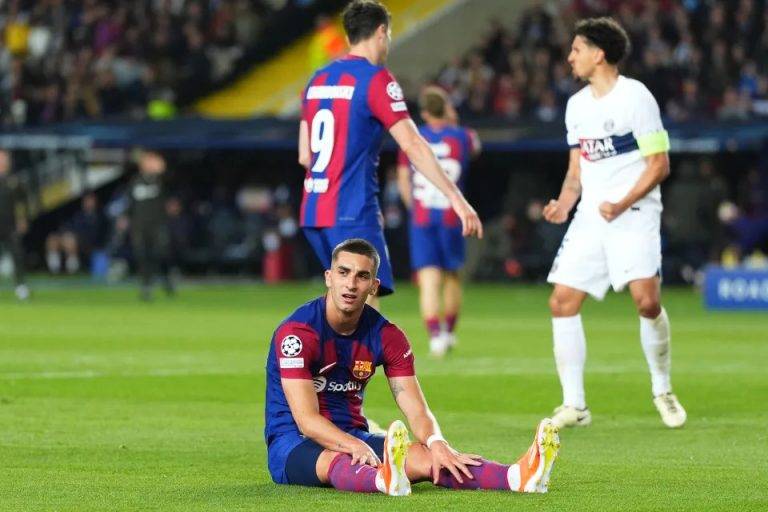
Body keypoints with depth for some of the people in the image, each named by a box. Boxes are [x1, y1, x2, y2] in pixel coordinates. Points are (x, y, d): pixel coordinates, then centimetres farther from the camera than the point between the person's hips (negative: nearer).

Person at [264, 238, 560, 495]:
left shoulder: (386, 336, 2)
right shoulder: (297, 332, -15)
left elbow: (417, 411, -4)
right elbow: (306, 418, -23)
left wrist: (436, 443, -28)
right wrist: (356, 447, -41)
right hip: (293, 443, -5)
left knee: (423, 456, -24)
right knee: (335, 461, -41)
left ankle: (518, 477, -49)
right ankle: (386, 480, -77)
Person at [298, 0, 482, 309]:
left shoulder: (318, 79, 14)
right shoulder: (375, 79, -9)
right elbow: (412, 146, -16)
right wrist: (456, 199, -15)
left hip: (313, 212, 8)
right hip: (352, 214, -8)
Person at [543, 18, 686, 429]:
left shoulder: (636, 97, -8)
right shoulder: (577, 105, 13)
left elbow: (659, 164, -9)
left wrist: (623, 204, -19)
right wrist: (565, 202, 2)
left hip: (633, 213, -7)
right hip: (589, 217, 7)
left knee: (647, 301, -20)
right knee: (562, 301, -4)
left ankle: (663, 391, 3)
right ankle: (574, 405, 1)